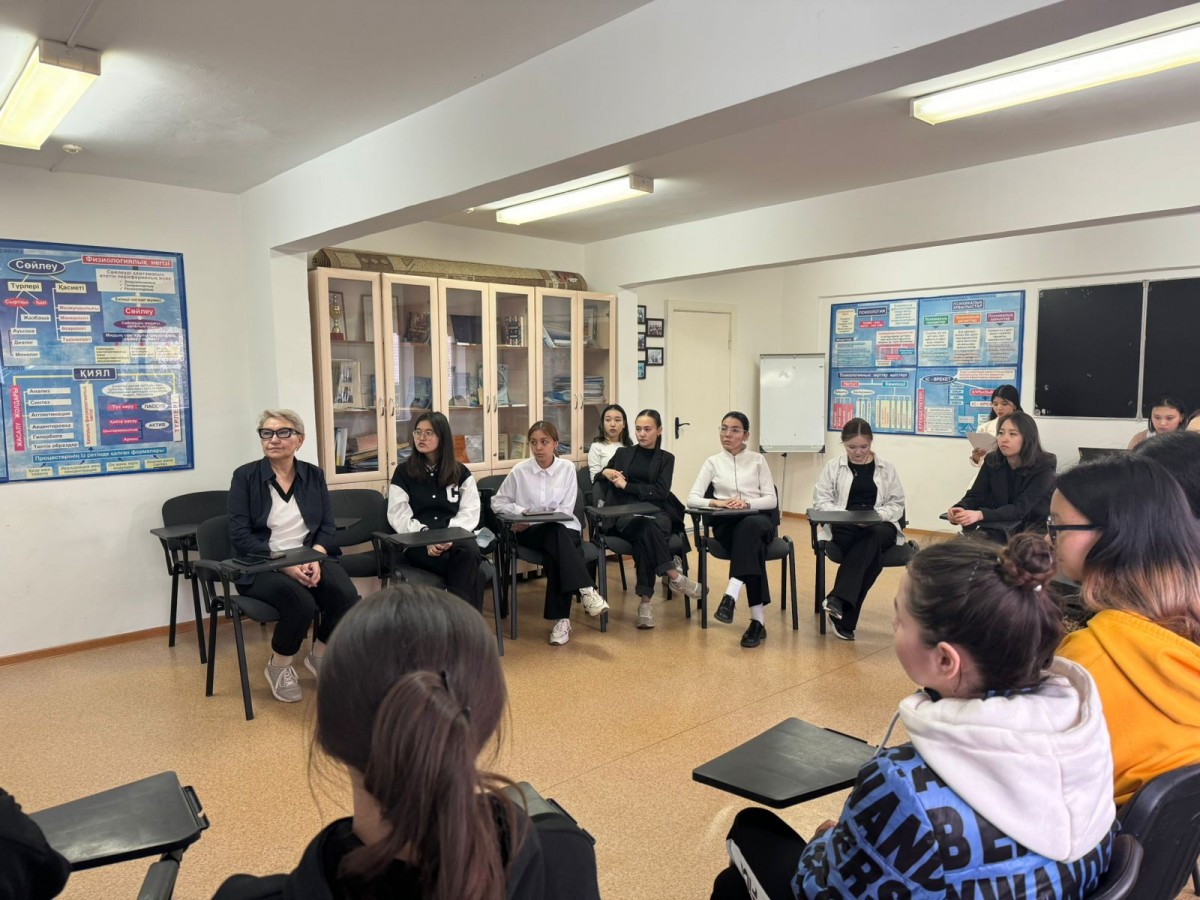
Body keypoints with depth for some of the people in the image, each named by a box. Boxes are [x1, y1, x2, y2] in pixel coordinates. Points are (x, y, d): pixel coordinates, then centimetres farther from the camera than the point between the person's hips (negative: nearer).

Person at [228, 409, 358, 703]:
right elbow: (240, 536, -9)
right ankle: (279, 666, -1)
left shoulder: (314, 475, 8)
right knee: (302, 603, -32)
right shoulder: (245, 476, -2)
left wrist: (314, 557, -16)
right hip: (261, 566, -3)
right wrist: (285, 564, -21)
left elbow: (327, 527, 5)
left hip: (310, 558, 3)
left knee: (347, 598, -26)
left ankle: (320, 655, 4)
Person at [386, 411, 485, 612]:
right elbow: (399, 517, 1)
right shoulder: (403, 473, 10)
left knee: (468, 552, -37)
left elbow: (470, 511, 5)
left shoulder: (461, 472, 15)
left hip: (455, 539, 2)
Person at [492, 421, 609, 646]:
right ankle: (586, 590, -44)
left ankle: (561, 619, -30)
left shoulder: (567, 468, 0)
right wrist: (522, 512, -12)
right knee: (556, 534, -35)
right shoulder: (520, 471, 1)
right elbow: (497, 503, 7)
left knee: (555, 555, -34)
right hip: (531, 532, -1)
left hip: (564, 528, 1)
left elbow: (565, 510, -5)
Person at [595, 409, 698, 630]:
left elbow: (660, 491, -2)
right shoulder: (623, 453, 19)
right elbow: (597, 479, 23)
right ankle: (675, 577, -34)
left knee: (647, 530, -38)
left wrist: (627, 485, -7)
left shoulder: (666, 458, 13)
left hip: (657, 513, 0)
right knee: (644, 529, -38)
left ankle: (645, 601, -38)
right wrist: (605, 473, 0)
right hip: (626, 514, 0)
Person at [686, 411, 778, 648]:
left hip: (759, 519, 0)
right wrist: (716, 502, -18)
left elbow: (771, 499, 5)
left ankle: (731, 596, -53)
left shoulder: (757, 460, 14)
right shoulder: (713, 462, 14)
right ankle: (757, 620, -42)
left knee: (749, 528, -40)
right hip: (727, 524, 0)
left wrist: (747, 503, -16)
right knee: (751, 545, -37)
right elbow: (692, 498, 2)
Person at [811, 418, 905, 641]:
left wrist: (877, 514, -13)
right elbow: (820, 502, 3)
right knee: (872, 553, -33)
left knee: (873, 536, -37)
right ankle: (845, 619, -32)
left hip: (880, 528, 1)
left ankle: (837, 599, -41)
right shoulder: (832, 467, 8)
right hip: (843, 528, -1)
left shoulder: (886, 468, 12)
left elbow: (897, 504, 10)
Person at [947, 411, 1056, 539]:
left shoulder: (1043, 466, -17)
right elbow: (975, 496, -8)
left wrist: (980, 515, -42)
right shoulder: (992, 461, -3)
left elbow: (1020, 509, -26)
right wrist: (960, 509, -33)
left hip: (1037, 529, -3)